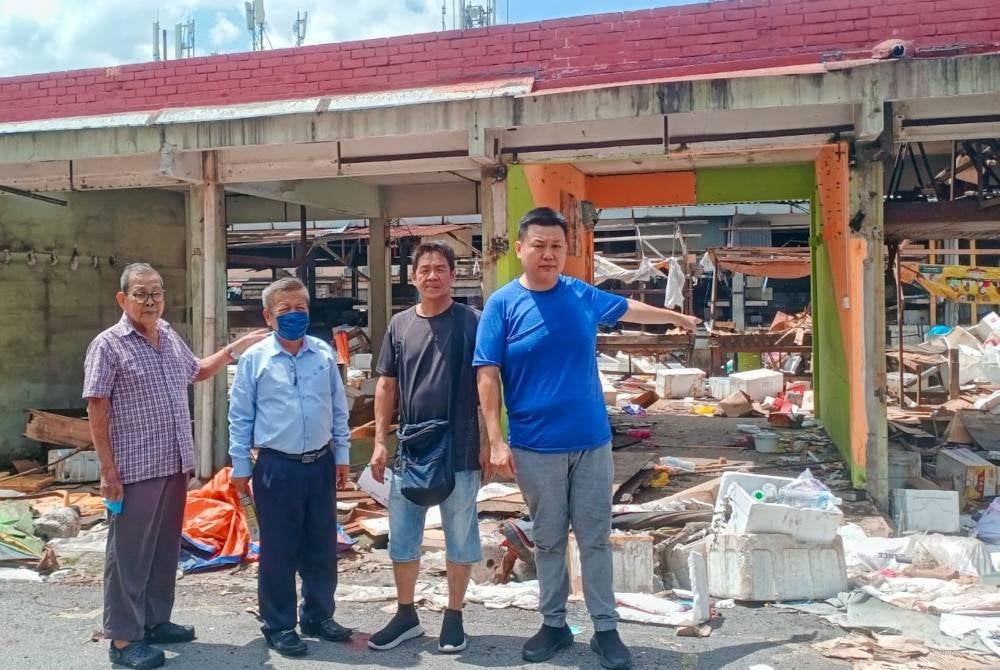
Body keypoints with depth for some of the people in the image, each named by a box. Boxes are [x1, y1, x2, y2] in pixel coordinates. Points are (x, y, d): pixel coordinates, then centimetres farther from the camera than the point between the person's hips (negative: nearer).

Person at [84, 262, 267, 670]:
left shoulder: (171, 338, 10)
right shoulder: (108, 345, -10)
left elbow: (198, 372, 30)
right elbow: (97, 411, -12)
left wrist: (236, 348, 20)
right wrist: (108, 470, -15)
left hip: (174, 465, 7)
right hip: (135, 469, -7)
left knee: (166, 548, 16)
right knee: (129, 553, 2)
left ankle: (155, 621, 30)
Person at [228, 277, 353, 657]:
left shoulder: (325, 354, 4)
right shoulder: (254, 358, -4)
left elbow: (339, 409, 10)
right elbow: (240, 416, -1)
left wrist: (342, 456, 10)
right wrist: (240, 466, -1)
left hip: (320, 464, 3)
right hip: (277, 467, -3)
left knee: (322, 548, 13)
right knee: (279, 551, 6)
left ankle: (318, 616, 30)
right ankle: (279, 626, 20)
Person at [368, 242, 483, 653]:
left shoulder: (472, 322, -4)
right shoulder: (400, 325, 6)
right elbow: (386, 386, 9)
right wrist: (380, 442, 4)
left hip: (460, 452, -3)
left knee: (460, 539, 9)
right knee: (402, 539, 12)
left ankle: (454, 616, 24)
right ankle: (406, 615, 28)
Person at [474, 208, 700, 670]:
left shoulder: (584, 296, 4)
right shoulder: (502, 304, -6)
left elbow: (630, 309, 24)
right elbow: (488, 376, -7)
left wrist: (679, 318, 38)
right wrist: (496, 441, -13)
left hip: (591, 442, 2)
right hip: (535, 447, -2)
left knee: (595, 539, 8)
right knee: (548, 541, 10)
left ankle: (606, 628, 18)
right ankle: (554, 624, 25)